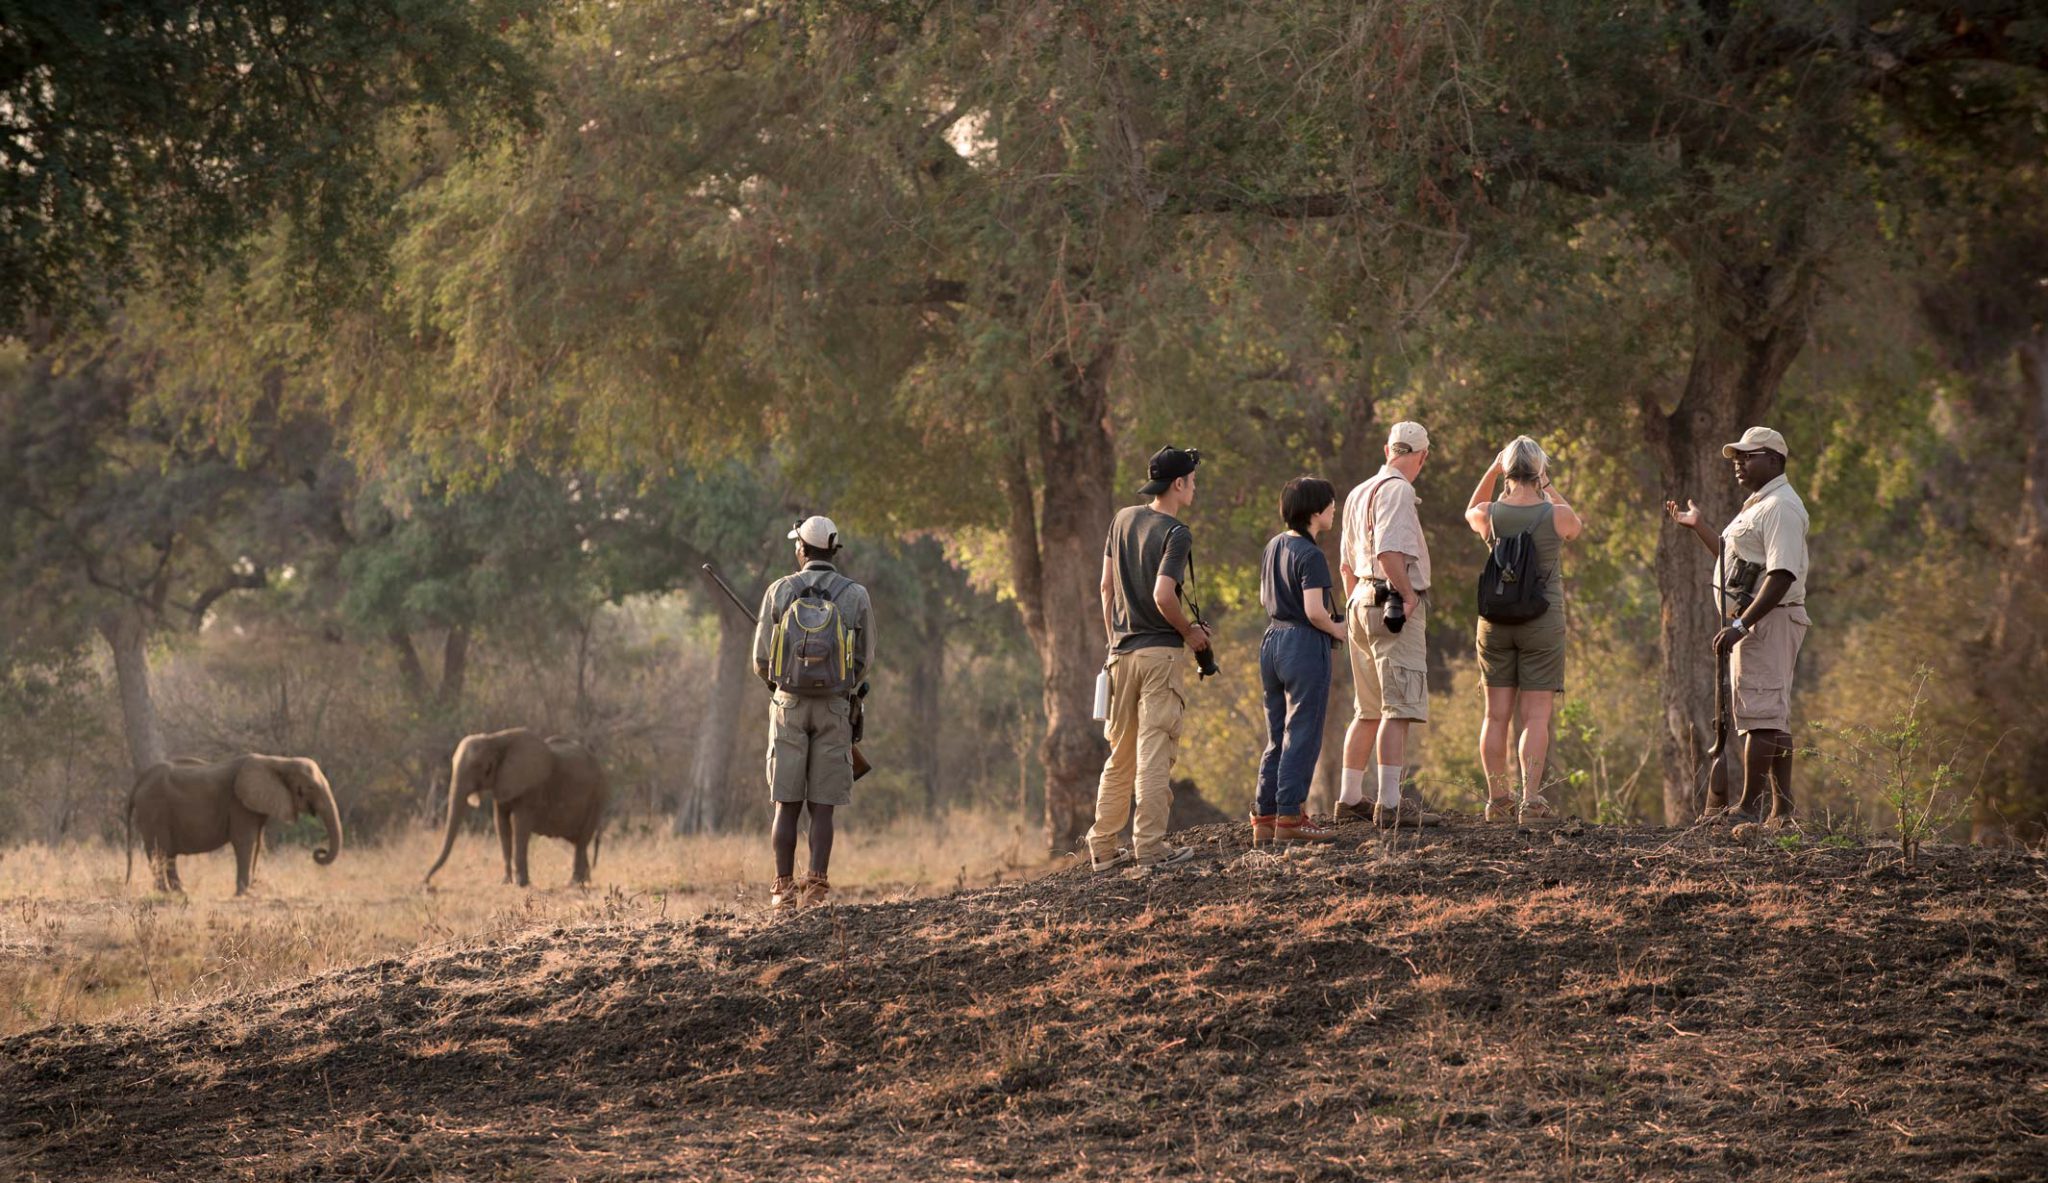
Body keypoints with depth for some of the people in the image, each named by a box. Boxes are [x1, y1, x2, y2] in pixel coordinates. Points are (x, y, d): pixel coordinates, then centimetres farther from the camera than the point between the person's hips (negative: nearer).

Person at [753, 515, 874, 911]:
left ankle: (784, 890, 3)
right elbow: (863, 662, 6)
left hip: (789, 704, 0)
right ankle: (816, 889, -3)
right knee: (822, 807, 3)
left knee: (787, 805, 4)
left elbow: (762, 662, 2)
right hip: (834, 708, 0)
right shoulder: (856, 596, -2)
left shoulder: (779, 592, -2)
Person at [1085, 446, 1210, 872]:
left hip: (1122, 651, 7)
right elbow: (1163, 596, -21)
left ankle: (1102, 848, 15)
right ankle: (1150, 846, -9)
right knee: (1154, 752, -6)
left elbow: (1107, 587, 12)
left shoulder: (1123, 519, 9)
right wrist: (1190, 632, -6)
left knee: (1121, 753, 13)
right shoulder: (1176, 534, -13)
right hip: (1161, 651, -7)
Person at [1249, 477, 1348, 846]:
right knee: (1302, 736, -2)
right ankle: (1289, 818, -2)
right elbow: (1314, 611, -23)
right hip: (1304, 645, -8)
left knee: (1278, 738, 14)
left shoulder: (1273, 547, 10)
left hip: (1272, 640, 8)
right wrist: (1338, 631, -4)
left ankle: (1264, 817, 14)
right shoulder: (1310, 555, -16)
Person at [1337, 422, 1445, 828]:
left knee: (1370, 710, 16)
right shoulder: (1397, 490, -10)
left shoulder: (1358, 494, 19)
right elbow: (1389, 552, -23)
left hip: (1363, 603, 10)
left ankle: (1350, 799, 18)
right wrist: (1407, 593, -13)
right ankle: (1389, 805, -17)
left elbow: (1346, 565, 24)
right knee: (1400, 708, -11)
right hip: (1396, 605, -10)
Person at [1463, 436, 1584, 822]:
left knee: (1497, 715, 9)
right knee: (1536, 715, -2)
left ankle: (1498, 799, 11)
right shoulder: (1557, 516, -10)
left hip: (1495, 621, 3)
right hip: (1542, 622, -2)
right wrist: (1549, 490, 15)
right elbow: (1577, 527, 14)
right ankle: (1531, 800, -10)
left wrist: (1491, 471, 16)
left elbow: (1470, 513, 21)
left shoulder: (1490, 514, -5)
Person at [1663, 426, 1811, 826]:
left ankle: (1749, 807, -13)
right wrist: (1698, 526, 32)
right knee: (1774, 720, 11)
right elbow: (1736, 562, 32)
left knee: (1761, 716, -11)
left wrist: (1740, 624, -28)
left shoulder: (1780, 507, -15)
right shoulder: (1758, 505, 20)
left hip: (1769, 620, -11)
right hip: (1751, 623, 11)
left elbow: (1781, 575, -24)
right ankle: (1781, 811, 14)